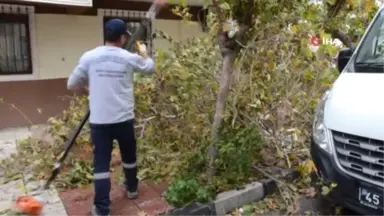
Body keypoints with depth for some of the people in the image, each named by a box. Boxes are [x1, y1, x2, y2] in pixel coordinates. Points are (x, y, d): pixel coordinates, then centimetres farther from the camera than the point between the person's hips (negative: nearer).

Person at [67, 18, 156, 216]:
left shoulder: (89, 57, -4)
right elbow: (150, 68, 16)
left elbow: (72, 85, 3)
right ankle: (132, 189, 42)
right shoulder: (130, 58, -3)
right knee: (129, 156, 22)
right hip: (124, 119, 1)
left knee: (101, 162, 6)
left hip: (99, 121, 0)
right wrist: (144, 53, 36)